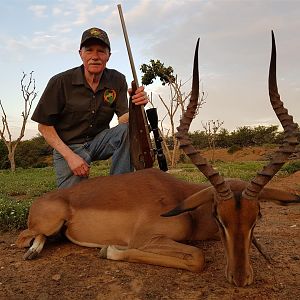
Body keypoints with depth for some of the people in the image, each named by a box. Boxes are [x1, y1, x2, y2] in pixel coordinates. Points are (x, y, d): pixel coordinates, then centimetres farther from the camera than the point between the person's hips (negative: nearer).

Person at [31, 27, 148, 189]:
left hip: (100, 141, 3)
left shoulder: (117, 80, -6)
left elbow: (124, 119, -12)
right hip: (68, 146, -2)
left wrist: (136, 106, -35)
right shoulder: (60, 82, -14)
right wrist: (70, 156, -17)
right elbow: (44, 126, -8)